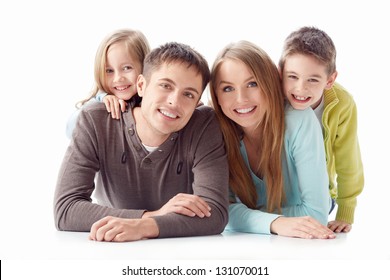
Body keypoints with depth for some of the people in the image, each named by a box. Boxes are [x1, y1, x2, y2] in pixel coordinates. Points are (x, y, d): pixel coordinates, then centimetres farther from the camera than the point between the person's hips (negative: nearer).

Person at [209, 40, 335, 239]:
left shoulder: (300, 122, -23)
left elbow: (316, 213, -22)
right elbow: (225, 209, -19)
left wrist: (246, 213, -19)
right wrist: (275, 223, -36)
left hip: (303, 245, -1)